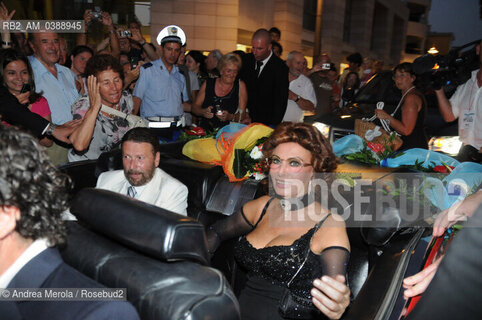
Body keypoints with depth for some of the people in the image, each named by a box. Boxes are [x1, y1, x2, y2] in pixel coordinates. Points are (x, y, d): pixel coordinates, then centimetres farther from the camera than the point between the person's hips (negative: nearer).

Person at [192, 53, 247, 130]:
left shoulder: (240, 85, 4)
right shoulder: (208, 83, 7)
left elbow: (242, 115, 0)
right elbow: (195, 107, 10)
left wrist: (230, 117, -19)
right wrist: (203, 112, -11)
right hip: (205, 131, 1)